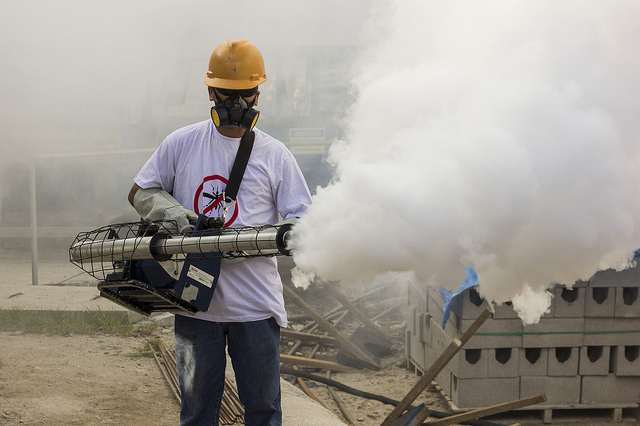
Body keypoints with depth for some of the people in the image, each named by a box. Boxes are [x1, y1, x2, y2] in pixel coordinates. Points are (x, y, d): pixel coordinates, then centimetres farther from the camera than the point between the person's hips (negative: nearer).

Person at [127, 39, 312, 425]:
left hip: (255, 303, -1)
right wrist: (175, 213, -8)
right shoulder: (181, 144, 6)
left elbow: (302, 219, 0)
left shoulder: (275, 155, 3)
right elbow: (140, 193, 13)